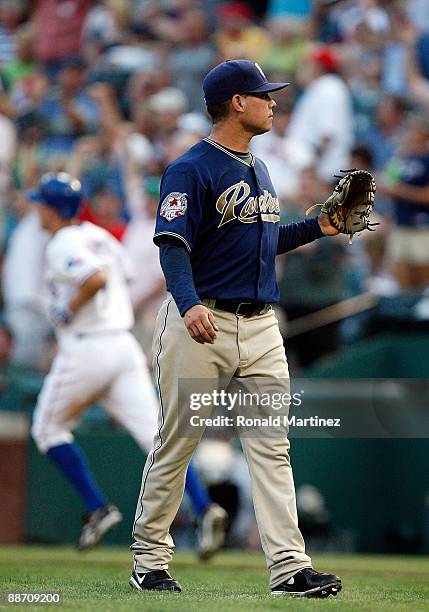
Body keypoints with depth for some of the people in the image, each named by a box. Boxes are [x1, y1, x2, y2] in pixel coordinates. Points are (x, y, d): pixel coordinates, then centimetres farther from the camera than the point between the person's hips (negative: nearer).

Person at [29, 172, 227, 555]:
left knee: (48, 429, 15)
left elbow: (97, 277, -27)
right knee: (155, 434, -4)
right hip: (125, 346, 7)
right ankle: (204, 507, -23)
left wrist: (68, 309, -14)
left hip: (84, 348, -7)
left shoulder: (62, 246, -10)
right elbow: (126, 273, 27)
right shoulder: (99, 235, 16)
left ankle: (98, 508, 5)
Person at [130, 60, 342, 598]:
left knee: (271, 446, -1)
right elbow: (173, 246, -20)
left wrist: (316, 228, 14)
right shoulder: (192, 169, -10)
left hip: (260, 327, 7)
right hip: (201, 326, -7)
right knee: (176, 444, 2)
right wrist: (189, 304, -36)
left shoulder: (258, 169, 17)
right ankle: (149, 558, 14)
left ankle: (289, 567, -5)